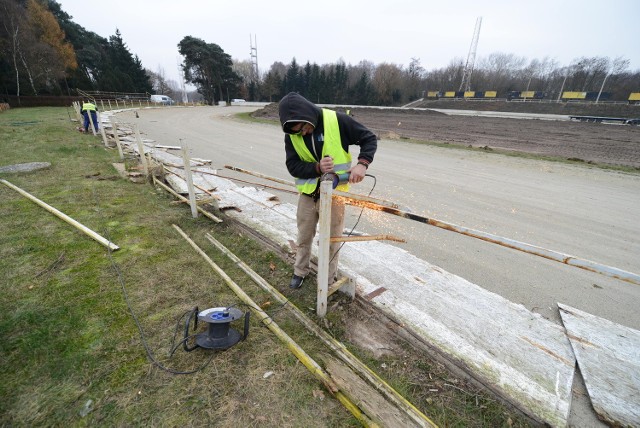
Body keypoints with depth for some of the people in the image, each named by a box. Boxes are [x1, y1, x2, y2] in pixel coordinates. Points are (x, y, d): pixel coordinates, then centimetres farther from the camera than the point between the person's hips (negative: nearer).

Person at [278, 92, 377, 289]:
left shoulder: (337, 121, -15)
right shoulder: (292, 134, -7)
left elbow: (369, 138, -8)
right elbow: (293, 166, -10)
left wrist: (362, 163, -26)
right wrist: (317, 167, -28)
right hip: (307, 194, 3)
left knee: (331, 241, 11)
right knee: (304, 237, 18)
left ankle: (329, 280, 34)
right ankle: (300, 271, 43)